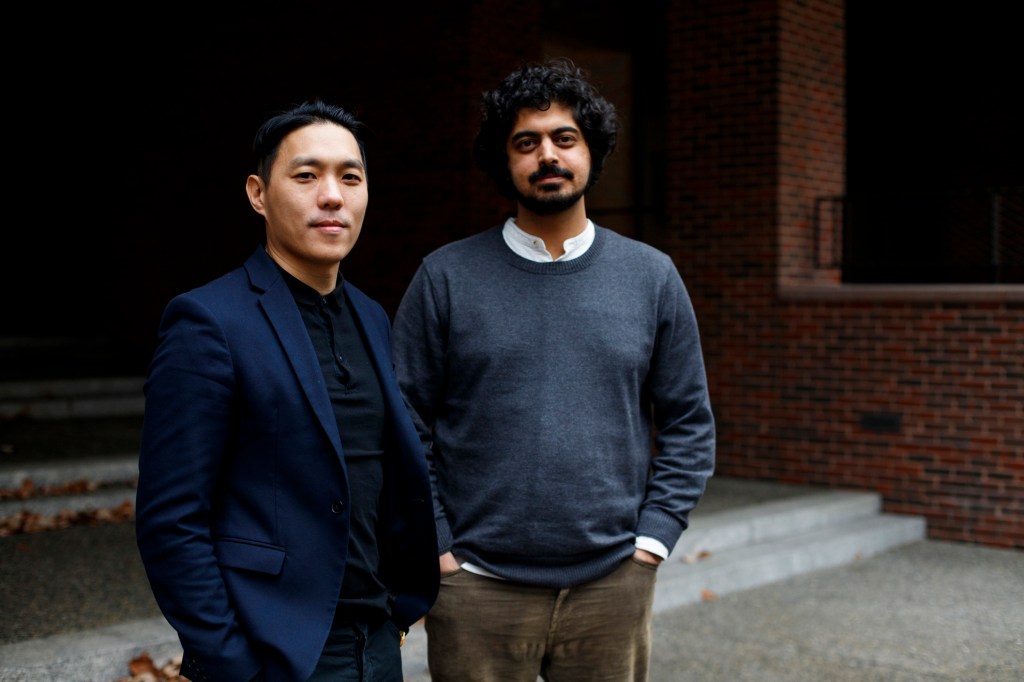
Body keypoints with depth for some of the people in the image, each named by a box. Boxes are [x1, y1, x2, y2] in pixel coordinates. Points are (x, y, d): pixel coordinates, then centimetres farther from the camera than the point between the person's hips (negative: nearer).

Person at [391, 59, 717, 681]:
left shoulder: (652, 276, 5)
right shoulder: (446, 278, 0)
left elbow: (690, 425, 8)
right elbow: (405, 426, 1)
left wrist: (652, 540, 0)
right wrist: (436, 551, -4)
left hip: (612, 585, 2)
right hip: (477, 586, -1)